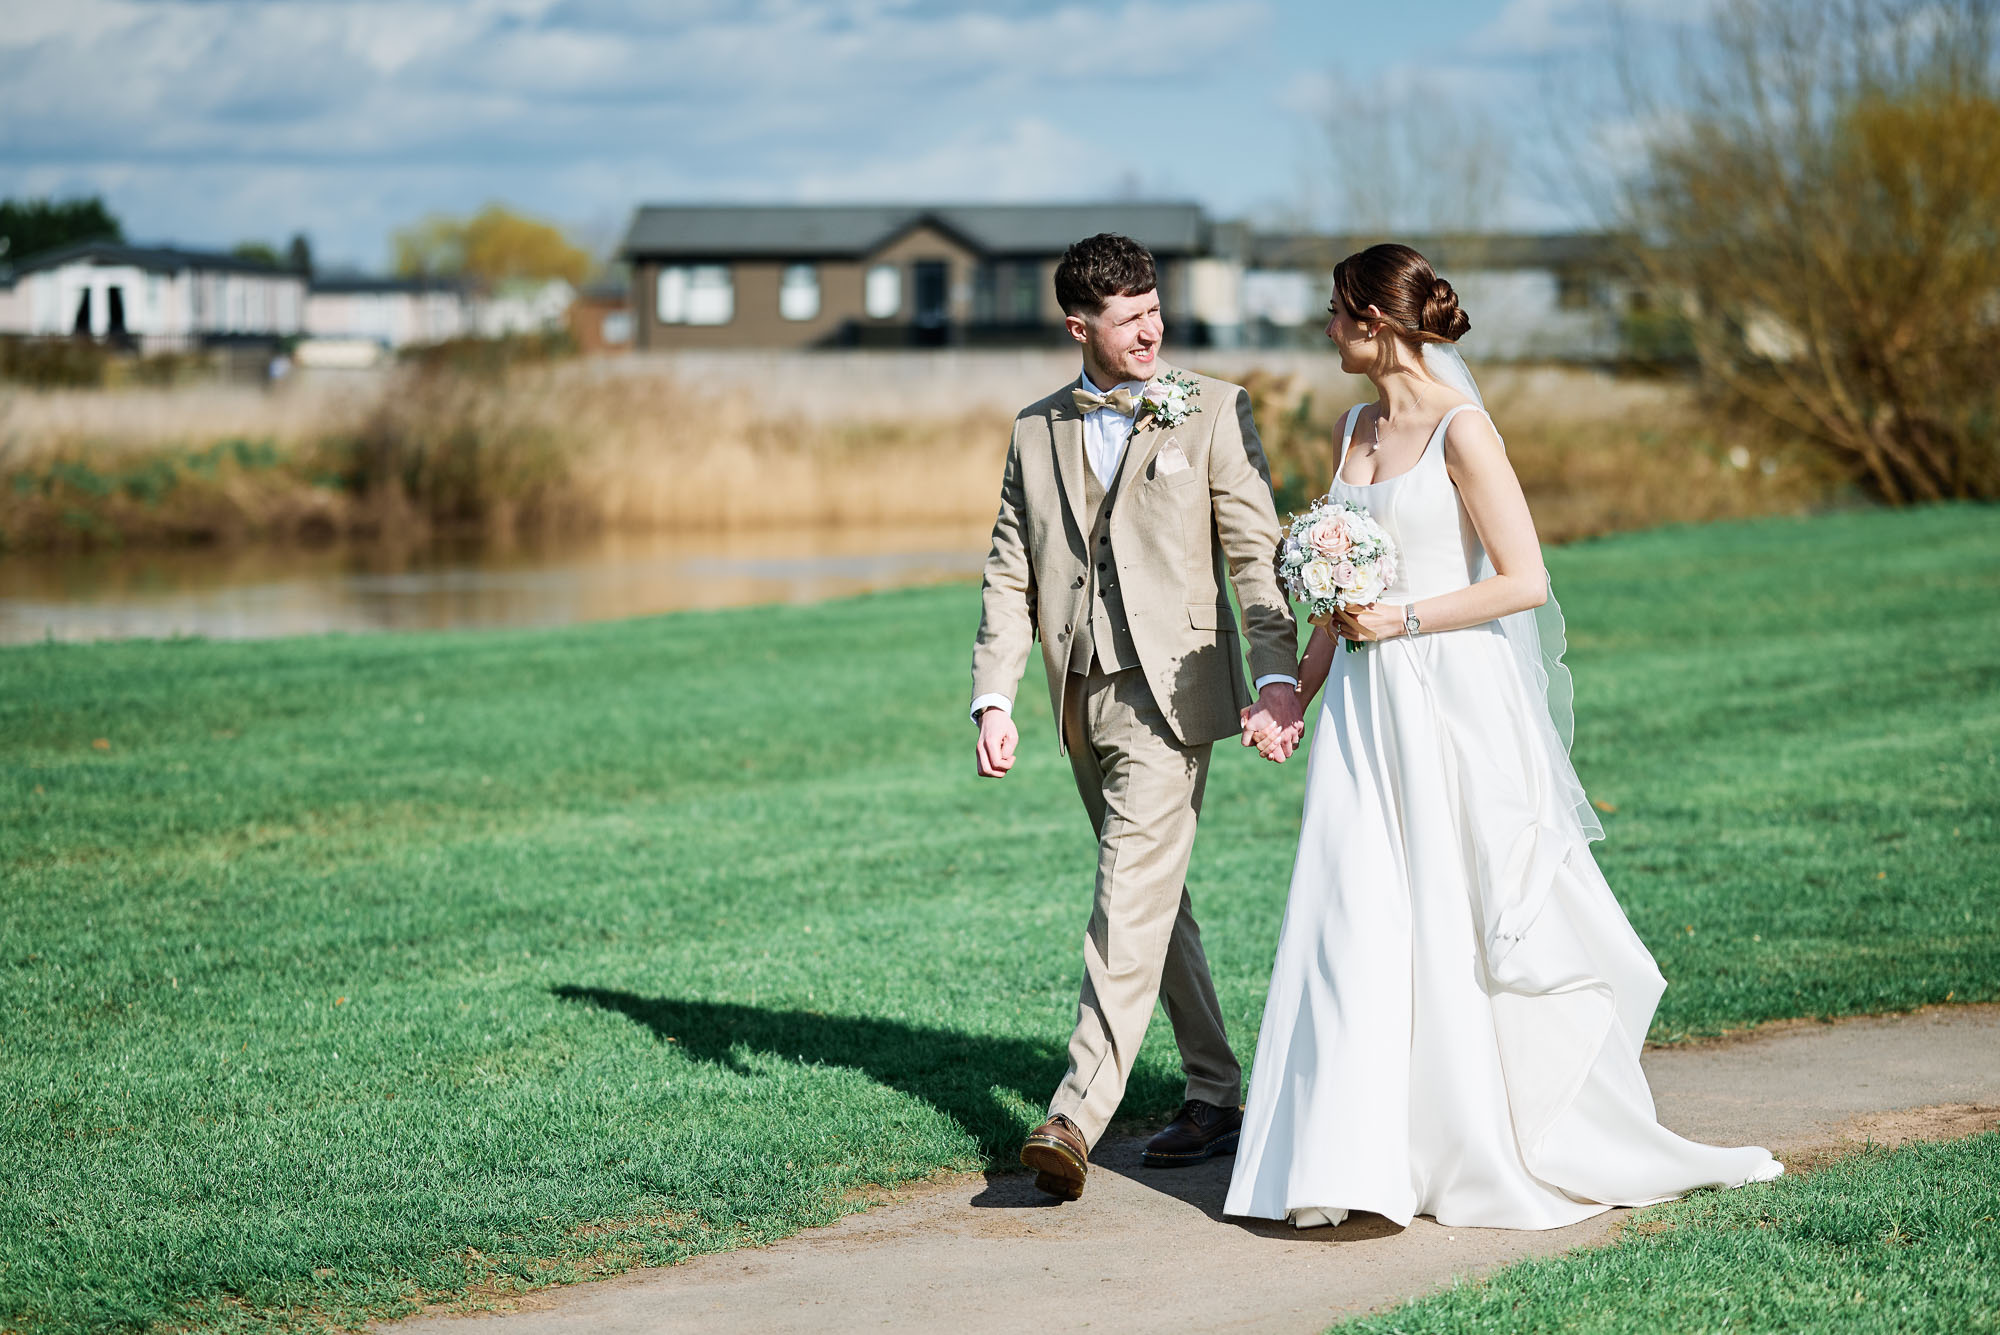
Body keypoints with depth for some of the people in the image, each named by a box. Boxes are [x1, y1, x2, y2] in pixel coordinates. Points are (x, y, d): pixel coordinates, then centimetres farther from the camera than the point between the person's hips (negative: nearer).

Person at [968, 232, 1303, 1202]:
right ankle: (1214, 1096, 22)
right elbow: (1010, 577, 12)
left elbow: (1257, 553, -4)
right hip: (1082, 699, 5)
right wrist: (993, 699, 1)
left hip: (1170, 690, -5)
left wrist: (1277, 677, -15)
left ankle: (1077, 1113, -20)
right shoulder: (1036, 432, 12)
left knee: (1132, 900, -14)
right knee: (1155, 901, 12)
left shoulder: (1213, 412, 1)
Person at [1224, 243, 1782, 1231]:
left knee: (1466, 924, 0)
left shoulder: (1461, 430, -11)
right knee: (1357, 925, 2)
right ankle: (1363, 1164, 6)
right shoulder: (1356, 429, 12)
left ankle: (1528, 1149, 16)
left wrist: (1402, 620, -14)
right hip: (1366, 708, 7)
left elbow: (1525, 582, -14)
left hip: (1452, 702, -7)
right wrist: (1296, 691, 11)